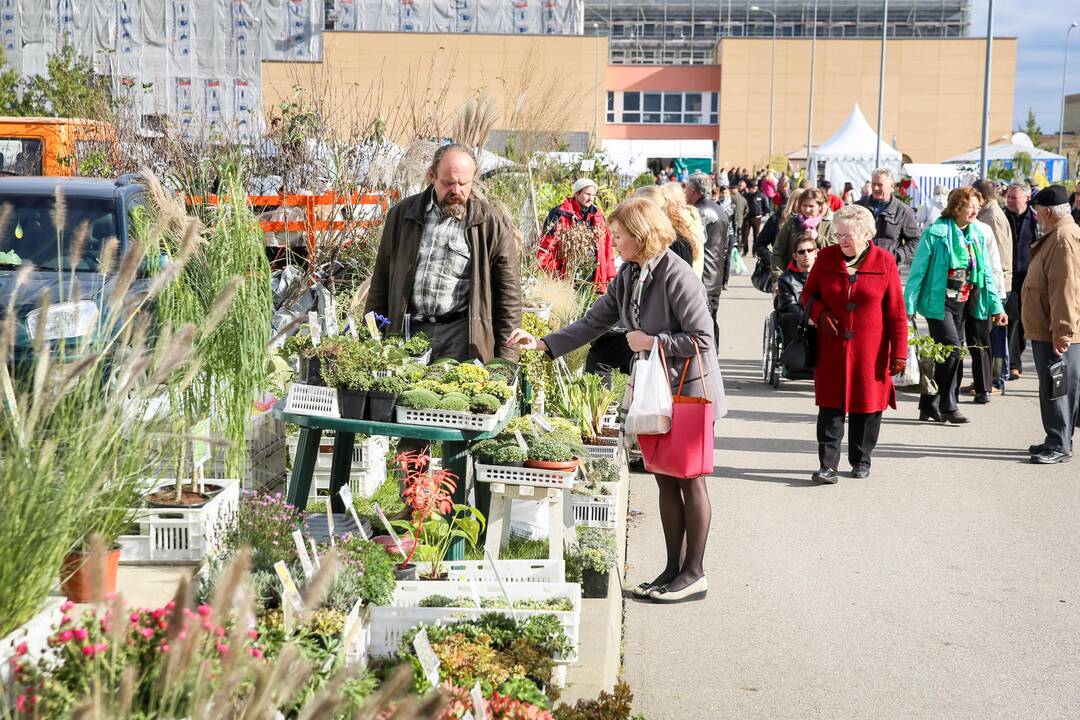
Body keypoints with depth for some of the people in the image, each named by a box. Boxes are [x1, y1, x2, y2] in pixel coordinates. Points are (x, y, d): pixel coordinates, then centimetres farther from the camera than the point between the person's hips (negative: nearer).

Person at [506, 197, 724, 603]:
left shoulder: (676, 276, -20)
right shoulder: (627, 277, 6)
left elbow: (703, 339, -19)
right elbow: (592, 324, 10)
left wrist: (652, 341, -18)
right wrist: (542, 345, 1)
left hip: (690, 390, -8)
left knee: (690, 481, 2)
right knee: (666, 481, 12)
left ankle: (694, 573, 12)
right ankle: (674, 568, 21)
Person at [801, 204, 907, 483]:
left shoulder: (884, 262, -3)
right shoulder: (826, 257, 2)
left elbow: (896, 311, -2)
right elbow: (808, 293, 13)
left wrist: (899, 352, -5)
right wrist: (820, 314, -9)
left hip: (870, 350, -1)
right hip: (832, 348, 1)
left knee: (868, 404, 8)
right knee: (831, 406, -3)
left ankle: (861, 460, 24)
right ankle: (828, 465, -1)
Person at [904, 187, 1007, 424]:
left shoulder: (977, 235, 7)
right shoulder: (936, 233, -11)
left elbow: (985, 273, 10)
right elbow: (918, 270, -9)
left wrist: (996, 306, 6)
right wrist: (909, 305, -11)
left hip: (963, 302, 6)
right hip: (939, 301, -6)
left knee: (946, 355, 9)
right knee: (952, 348, -15)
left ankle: (929, 406, 19)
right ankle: (948, 406, -2)